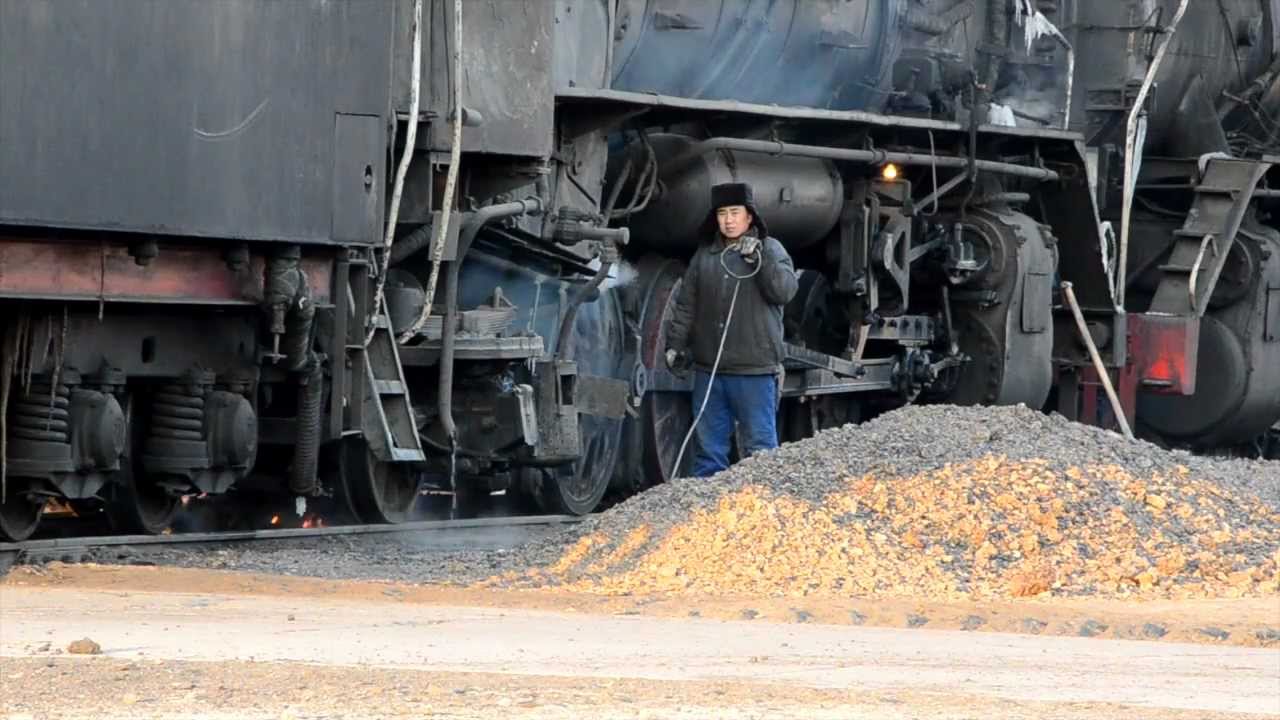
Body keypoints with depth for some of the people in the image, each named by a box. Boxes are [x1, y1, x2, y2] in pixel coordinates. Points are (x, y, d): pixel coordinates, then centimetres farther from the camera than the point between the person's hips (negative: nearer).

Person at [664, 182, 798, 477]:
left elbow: (785, 291, -11)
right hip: (709, 370, 4)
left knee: (760, 445, -3)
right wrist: (675, 343, 8)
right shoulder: (704, 256, 13)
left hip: (755, 370, -4)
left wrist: (759, 258, -18)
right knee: (709, 445, 8)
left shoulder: (771, 251, 3)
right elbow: (686, 306, 16)